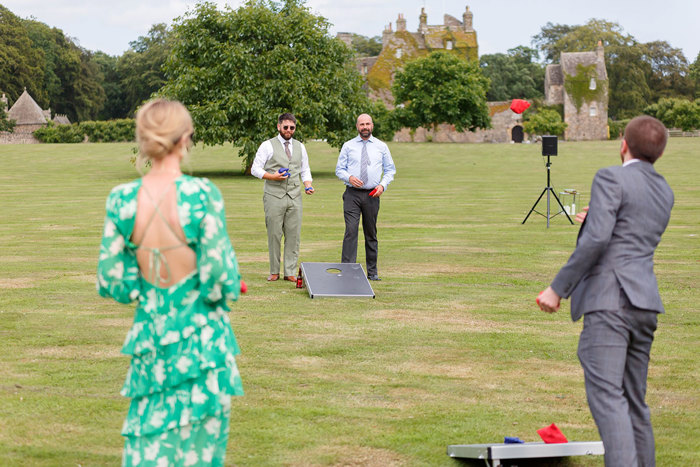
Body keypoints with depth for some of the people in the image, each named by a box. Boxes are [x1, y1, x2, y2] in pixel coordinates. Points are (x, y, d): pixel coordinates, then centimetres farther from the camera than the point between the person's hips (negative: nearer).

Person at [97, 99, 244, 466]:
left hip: (150, 337, 3)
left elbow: (110, 282, -1)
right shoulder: (202, 194, -16)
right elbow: (220, 278, -16)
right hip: (202, 336, -3)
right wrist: (229, 285, 7)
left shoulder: (121, 200, -6)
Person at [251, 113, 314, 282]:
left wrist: (308, 185, 2)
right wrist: (273, 176, -14)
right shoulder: (268, 146, 2)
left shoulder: (300, 147, 15)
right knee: (274, 235, -2)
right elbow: (255, 169, 0)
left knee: (293, 235, -1)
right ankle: (274, 271, 7)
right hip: (274, 196, -3)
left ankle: (290, 272, 4)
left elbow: (305, 171, 21)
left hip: (294, 197, 3)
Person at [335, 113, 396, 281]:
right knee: (351, 231, -13)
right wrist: (349, 177, -14)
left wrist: (383, 185, -6)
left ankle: (372, 272, 15)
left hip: (372, 195, 2)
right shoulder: (348, 146, 6)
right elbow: (339, 169, 7)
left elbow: (390, 169, 12)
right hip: (352, 194, -1)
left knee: (371, 234, 8)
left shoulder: (381, 147, 8)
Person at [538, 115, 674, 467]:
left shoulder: (610, 179, -5)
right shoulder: (664, 192, 19)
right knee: (633, 402, 14)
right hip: (644, 305, 8)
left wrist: (558, 287, -12)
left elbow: (596, 239, -17)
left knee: (606, 395, -16)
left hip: (608, 301, -8)